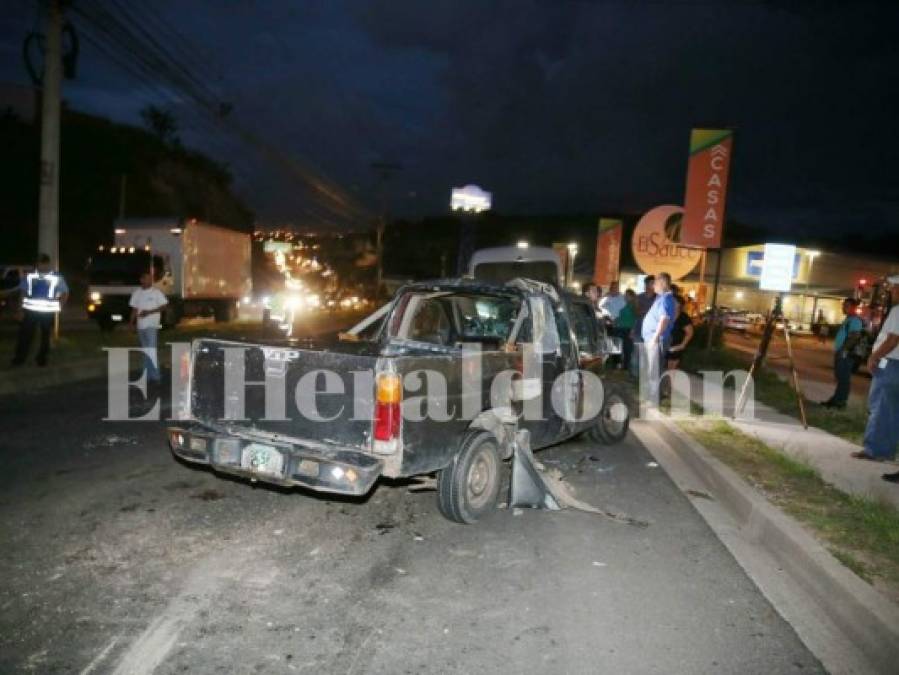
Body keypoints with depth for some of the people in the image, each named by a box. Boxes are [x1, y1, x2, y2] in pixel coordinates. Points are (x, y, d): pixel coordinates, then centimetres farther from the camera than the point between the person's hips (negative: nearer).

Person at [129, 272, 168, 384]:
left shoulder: (156, 292, -3)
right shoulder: (137, 293, 10)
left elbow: (163, 305, -6)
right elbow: (134, 309, 13)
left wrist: (149, 312, -15)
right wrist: (132, 322, 4)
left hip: (152, 325, -6)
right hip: (141, 325, 6)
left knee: (151, 349, -15)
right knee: (145, 350, 11)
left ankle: (155, 375, -14)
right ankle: (147, 374, 18)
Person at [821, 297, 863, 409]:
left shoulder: (855, 320, -13)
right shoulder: (848, 319, 20)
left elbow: (854, 337, -22)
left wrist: (845, 350, -26)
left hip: (845, 354, -10)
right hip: (840, 353, 10)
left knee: (844, 378, -6)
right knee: (839, 377, 13)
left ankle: (840, 401, -3)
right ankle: (836, 399, 18)